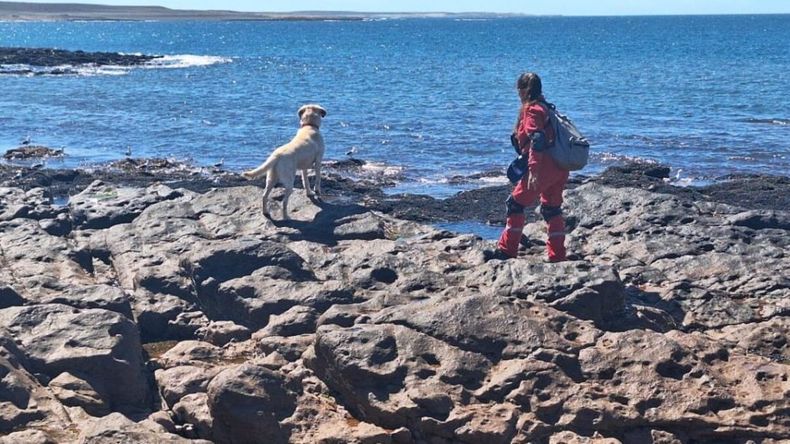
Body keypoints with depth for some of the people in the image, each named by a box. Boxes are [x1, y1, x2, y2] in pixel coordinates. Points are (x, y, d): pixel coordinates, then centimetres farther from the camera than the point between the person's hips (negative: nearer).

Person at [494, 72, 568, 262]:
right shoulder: (544, 108, 18)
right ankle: (557, 256, 15)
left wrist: (533, 171, -26)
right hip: (559, 169, 9)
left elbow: (537, 141, -21)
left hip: (544, 166, -9)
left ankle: (507, 250, 5)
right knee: (552, 209, 15)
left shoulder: (531, 110, -9)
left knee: (516, 203, 1)